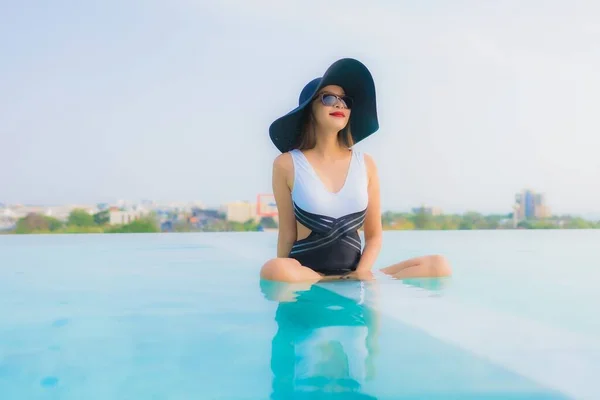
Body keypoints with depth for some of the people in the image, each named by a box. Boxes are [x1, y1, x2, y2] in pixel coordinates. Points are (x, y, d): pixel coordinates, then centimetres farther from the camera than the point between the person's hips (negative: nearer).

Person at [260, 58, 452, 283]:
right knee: (273, 270, -38)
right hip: (305, 275, -2)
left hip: (355, 274, 3)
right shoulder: (287, 165, -3)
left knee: (438, 266, -16)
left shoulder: (365, 164, 5)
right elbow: (287, 235, 0)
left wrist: (362, 274, -10)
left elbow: (374, 235, 7)